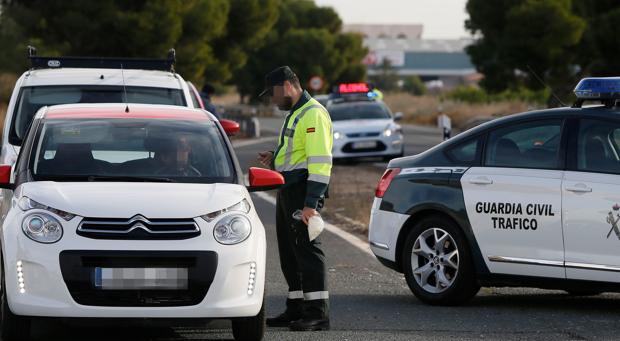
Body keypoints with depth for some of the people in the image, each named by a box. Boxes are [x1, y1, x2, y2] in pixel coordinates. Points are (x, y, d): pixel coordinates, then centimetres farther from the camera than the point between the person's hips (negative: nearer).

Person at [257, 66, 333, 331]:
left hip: (303, 190, -11)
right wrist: (275, 161, 12)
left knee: (307, 249, -11)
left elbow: (320, 161, -20)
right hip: (287, 191, 11)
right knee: (289, 253, 12)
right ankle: (296, 310, 18)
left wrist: (311, 204, -24)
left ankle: (318, 314, -12)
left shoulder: (313, 114, -13)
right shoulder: (295, 114, 20)